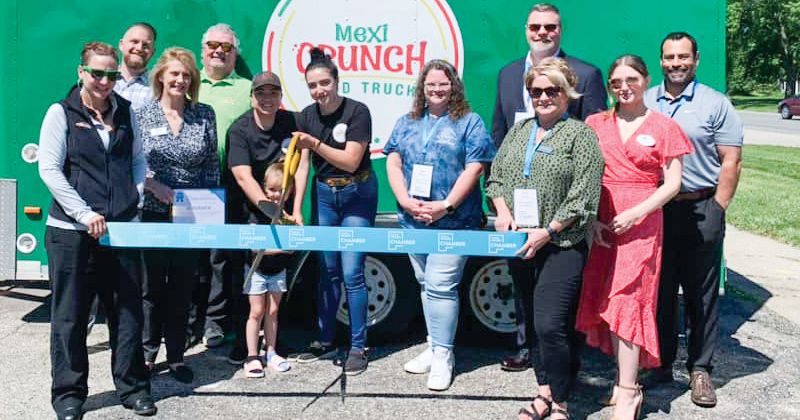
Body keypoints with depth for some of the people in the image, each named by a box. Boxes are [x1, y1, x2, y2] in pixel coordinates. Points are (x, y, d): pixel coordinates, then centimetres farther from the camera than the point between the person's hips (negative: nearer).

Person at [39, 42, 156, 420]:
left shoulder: (125, 112, 11)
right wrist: (84, 213, -15)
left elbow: (138, 159, 20)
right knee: (70, 316, 4)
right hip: (72, 232, -4)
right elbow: (49, 169, -8)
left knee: (128, 311, 8)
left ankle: (132, 387, 21)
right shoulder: (61, 113, -1)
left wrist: (135, 195, 3)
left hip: (122, 228, 4)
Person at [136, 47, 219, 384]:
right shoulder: (142, 115, 2)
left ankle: (176, 356, 20)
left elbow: (212, 165, 8)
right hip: (152, 213, -1)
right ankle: (147, 352, 20)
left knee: (183, 286, 8)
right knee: (151, 284, 5)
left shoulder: (204, 115, 6)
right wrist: (154, 185, -15)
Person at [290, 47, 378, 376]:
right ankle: (325, 342, 23)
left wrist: (315, 144, -28)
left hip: (357, 194, -5)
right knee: (327, 271, 11)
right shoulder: (307, 116, 0)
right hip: (323, 193, 5)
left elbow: (350, 161, -19)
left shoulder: (357, 112, -14)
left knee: (352, 273, -6)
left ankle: (358, 347, 5)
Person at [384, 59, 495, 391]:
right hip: (413, 220, 5)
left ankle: (442, 355, 2)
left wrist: (445, 206, -16)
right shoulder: (407, 123, 15)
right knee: (426, 285, 13)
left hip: (453, 222, -5)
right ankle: (434, 347, 25)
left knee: (440, 286, -9)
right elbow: (393, 163, 8)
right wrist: (407, 202, -7)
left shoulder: (469, 122, 1)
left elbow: (475, 168, -8)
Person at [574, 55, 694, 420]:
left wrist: (634, 214, -13)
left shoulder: (663, 127, 3)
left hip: (641, 223, -3)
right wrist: (591, 219, -4)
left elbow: (672, 184, -1)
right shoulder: (596, 123, 11)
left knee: (626, 300, -9)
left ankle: (628, 390, -3)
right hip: (600, 224, 4)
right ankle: (625, 375, 17)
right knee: (604, 300, 3)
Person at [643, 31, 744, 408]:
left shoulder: (716, 104, 1)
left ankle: (700, 370, 15)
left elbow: (730, 162, -1)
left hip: (701, 210, -2)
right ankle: (660, 366, 20)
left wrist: (716, 211, -7)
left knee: (701, 295, 4)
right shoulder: (643, 103, 10)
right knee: (658, 291, 9)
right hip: (653, 211, 3)